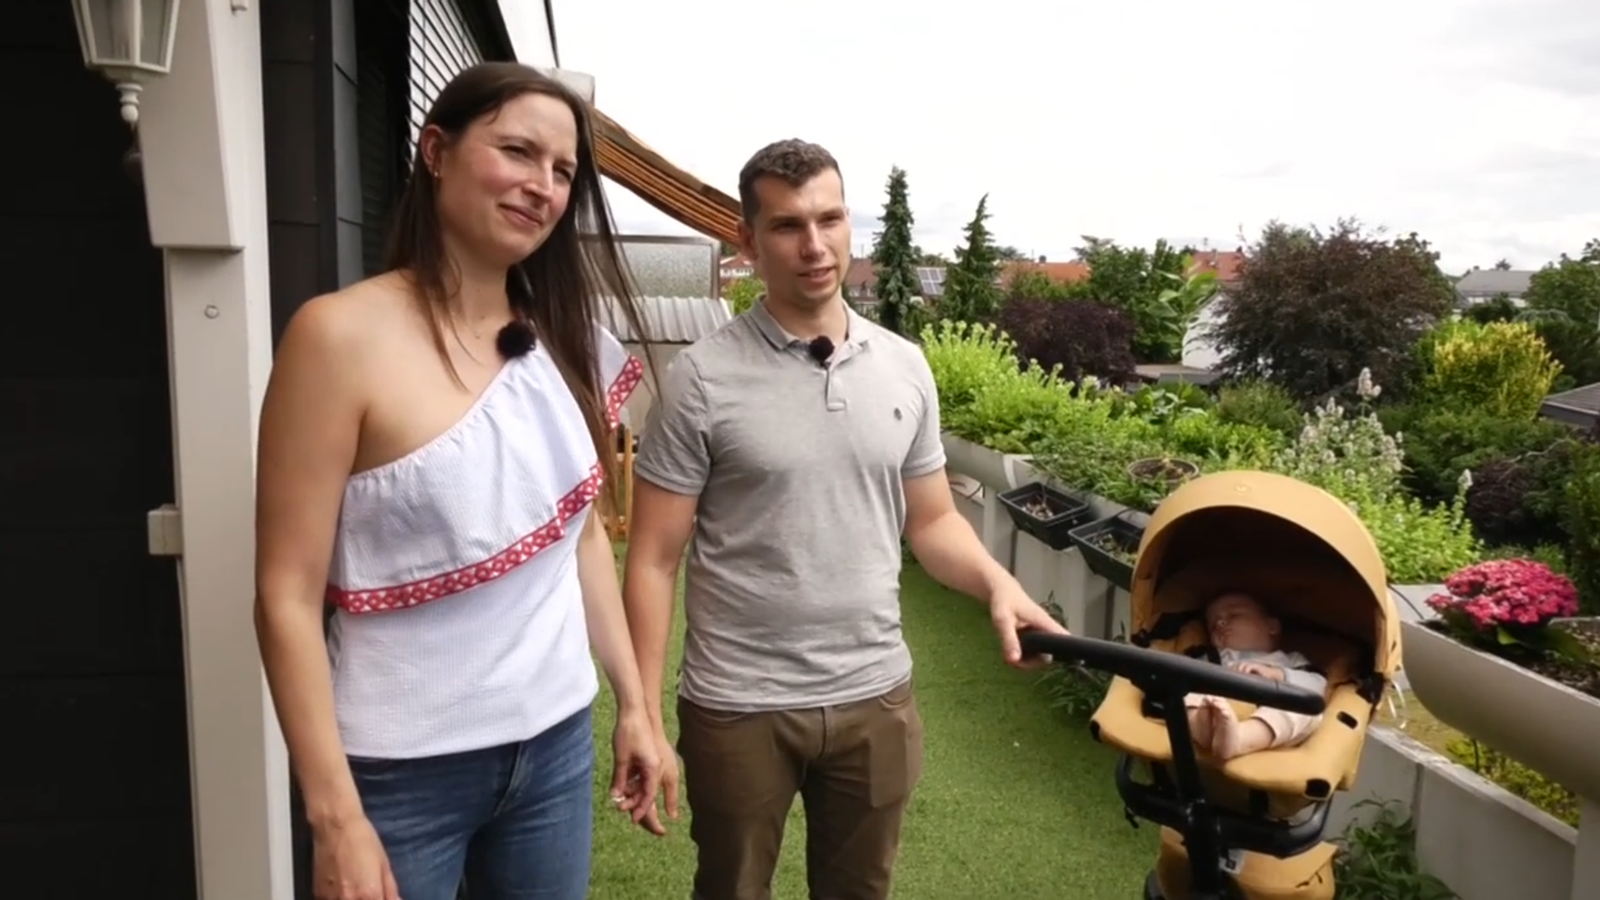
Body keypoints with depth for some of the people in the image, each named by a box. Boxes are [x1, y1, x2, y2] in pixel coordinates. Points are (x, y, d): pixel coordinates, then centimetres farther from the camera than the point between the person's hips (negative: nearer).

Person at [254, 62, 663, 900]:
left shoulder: (559, 342, 3)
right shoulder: (344, 334, -14)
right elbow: (287, 596, -14)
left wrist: (634, 704, 11)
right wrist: (334, 816, -15)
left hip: (557, 743, 5)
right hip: (404, 768, -5)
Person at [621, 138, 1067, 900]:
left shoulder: (905, 368, 0)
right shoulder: (702, 378, -11)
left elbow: (932, 521, 8)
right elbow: (653, 560, -10)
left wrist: (997, 583, -12)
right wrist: (643, 717, -13)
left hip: (875, 696, 3)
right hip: (738, 707, -3)